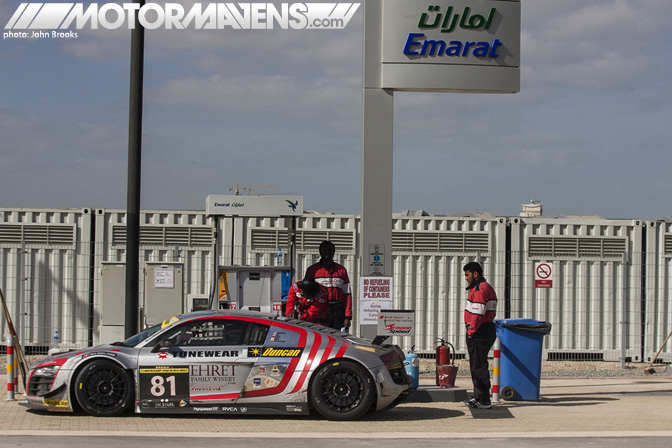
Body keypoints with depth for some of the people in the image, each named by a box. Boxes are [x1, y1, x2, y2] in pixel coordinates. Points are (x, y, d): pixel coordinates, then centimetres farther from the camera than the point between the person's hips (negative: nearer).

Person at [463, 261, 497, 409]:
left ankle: (484, 401, -5)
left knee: (478, 366, -6)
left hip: (479, 333, -11)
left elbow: (478, 314, -23)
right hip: (488, 329, 11)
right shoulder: (488, 288, 18)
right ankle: (478, 397, 25)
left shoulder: (479, 290, -16)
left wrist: (471, 332, -14)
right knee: (478, 365, 18)